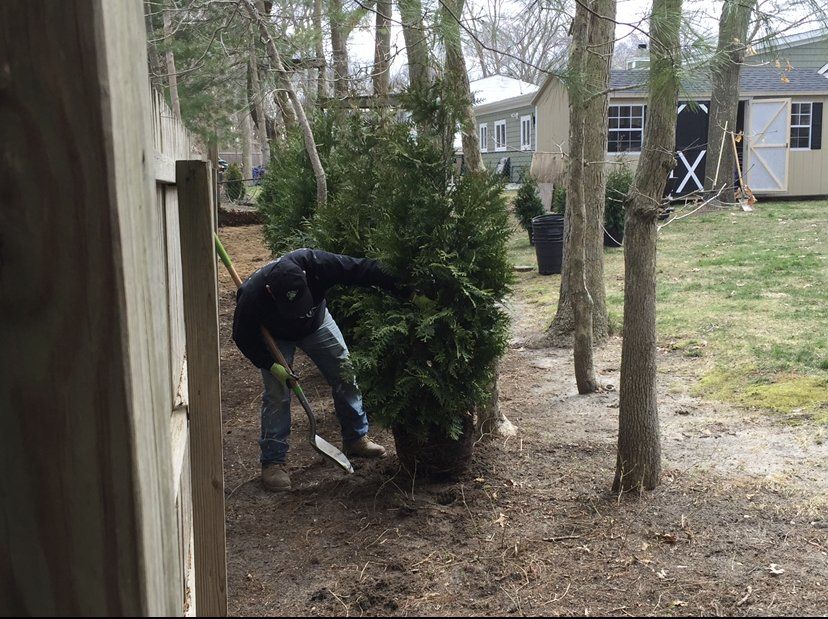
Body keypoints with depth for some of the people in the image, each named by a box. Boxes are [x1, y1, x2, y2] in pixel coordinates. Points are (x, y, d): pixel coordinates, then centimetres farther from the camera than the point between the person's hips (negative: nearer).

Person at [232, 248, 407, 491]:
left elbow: (364, 269, -34)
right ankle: (272, 461, 1)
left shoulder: (316, 264, -42)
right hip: (275, 336, -3)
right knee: (277, 394, -11)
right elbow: (244, 337, -21)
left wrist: (405, 291, -35)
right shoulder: (252, 296, -40)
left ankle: (356, 439, 20)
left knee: (345, 376, 3)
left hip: (316, 323, 3)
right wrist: (270, 365, -29)